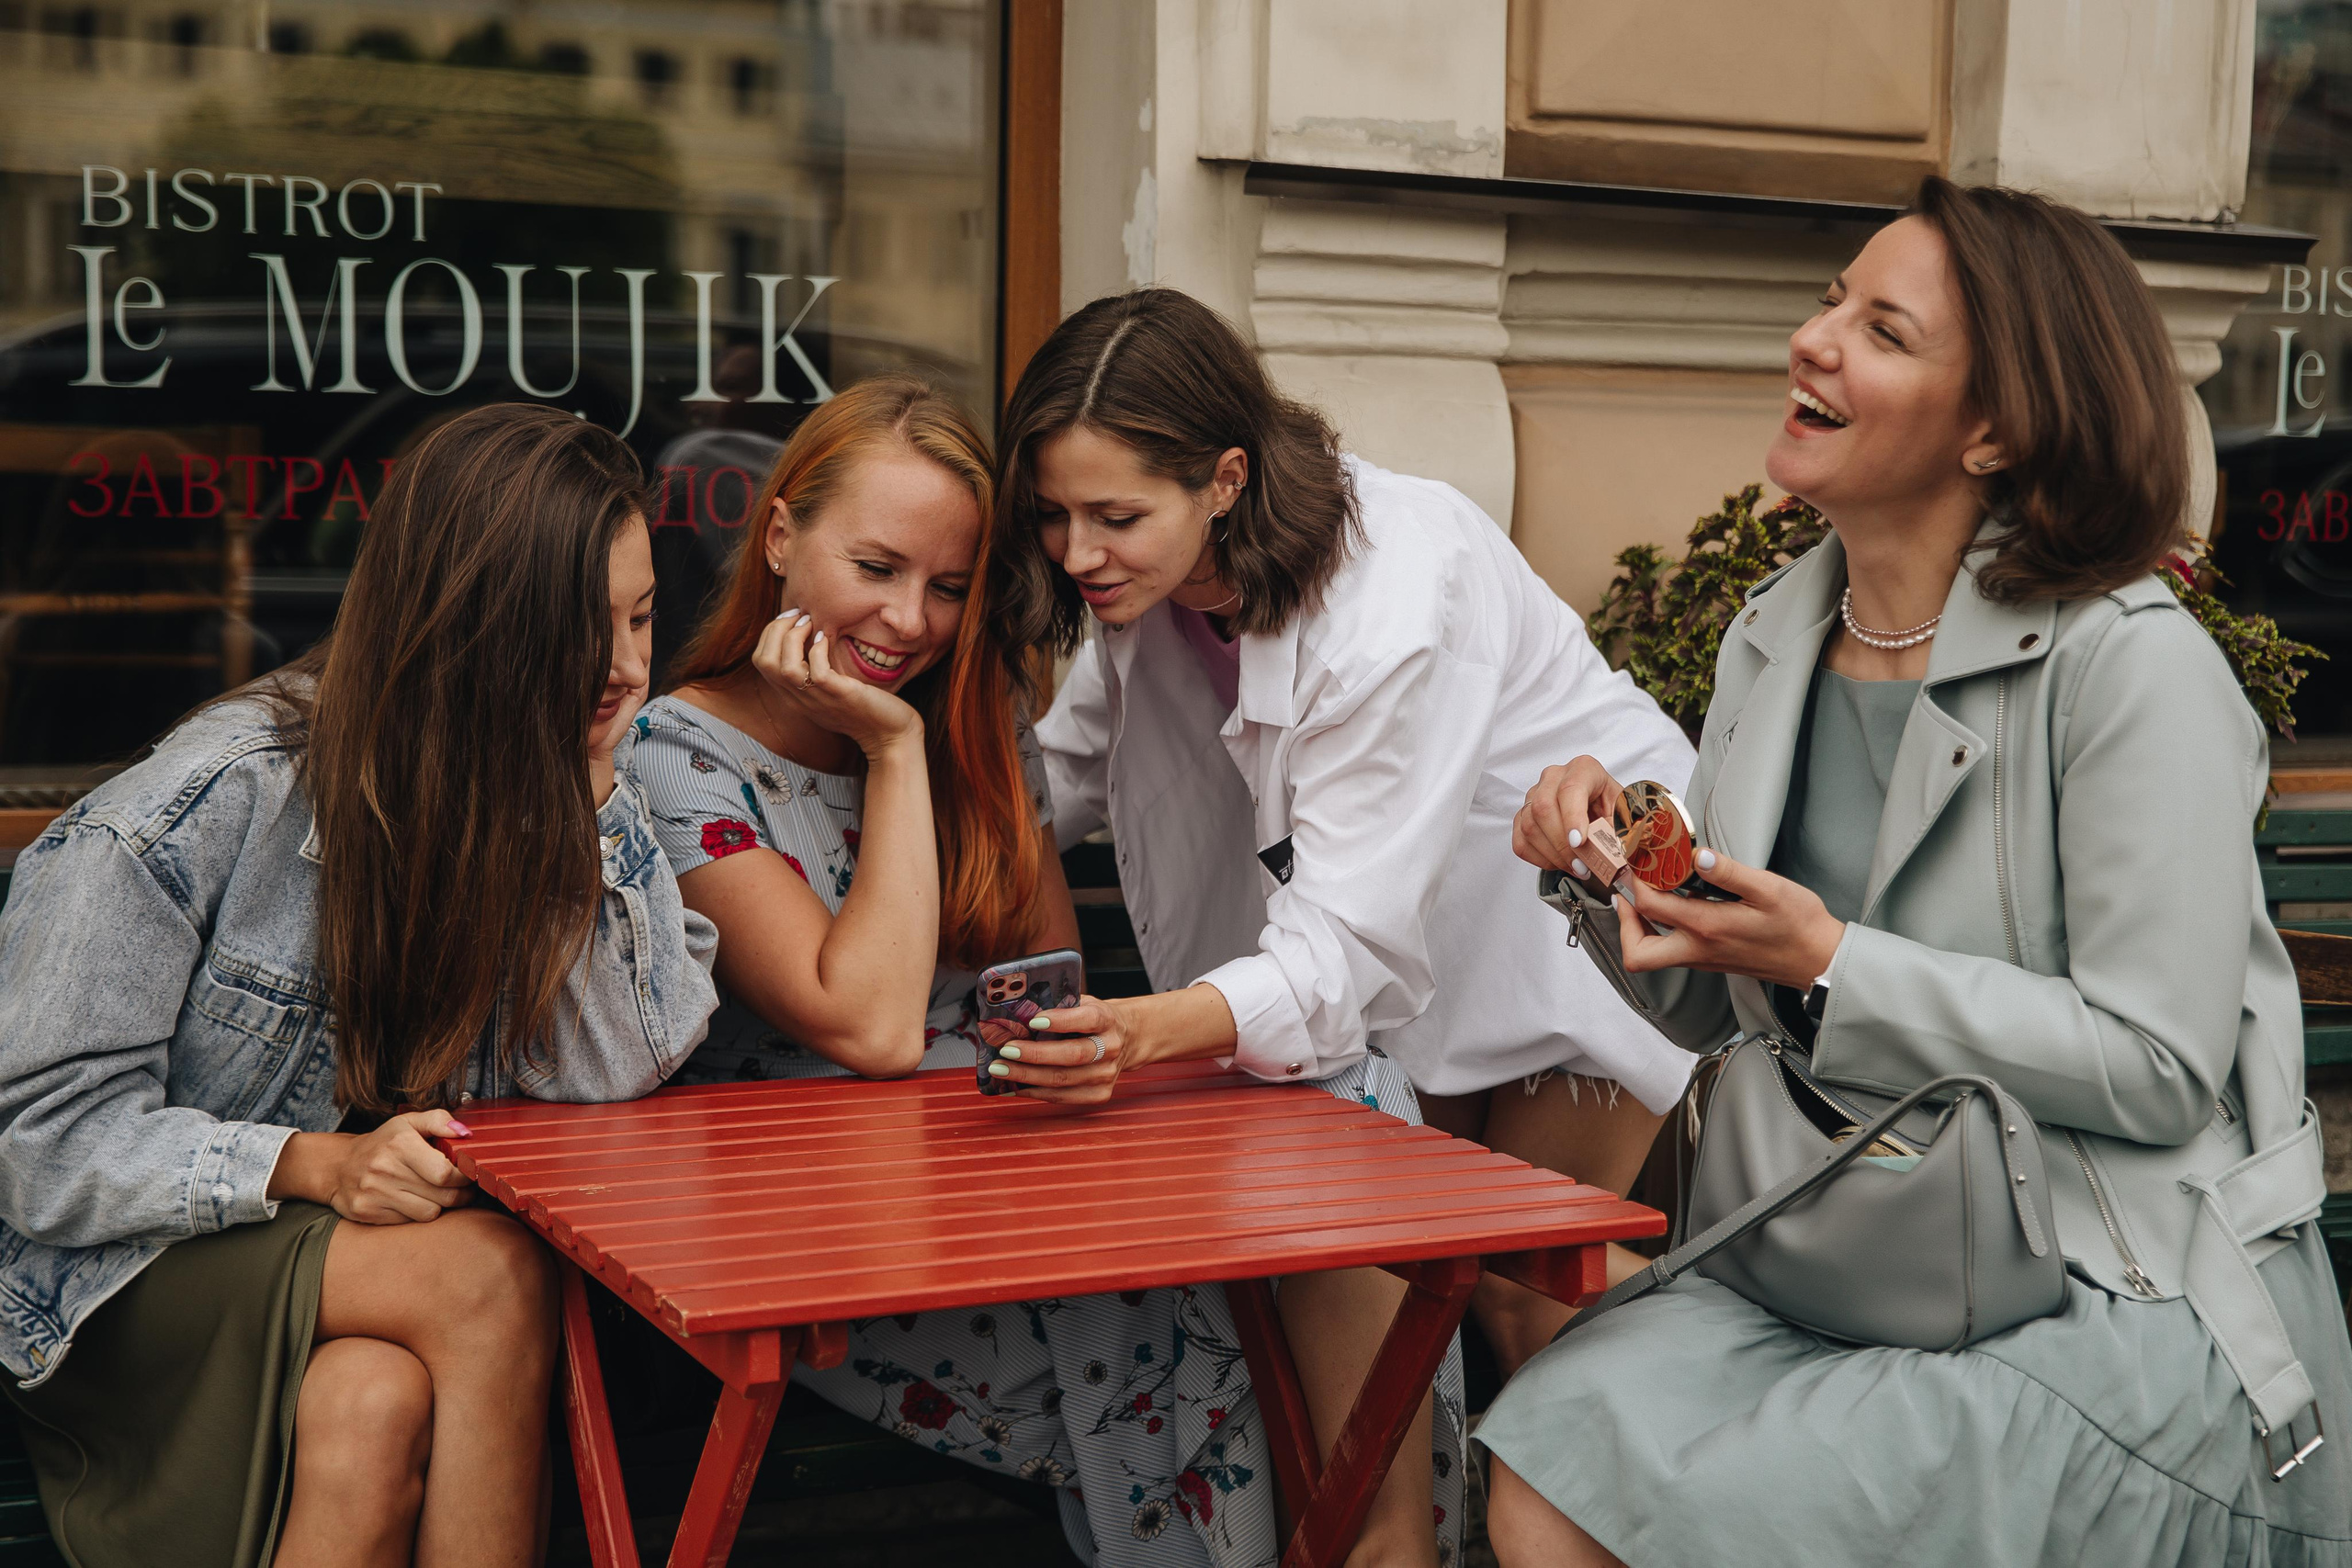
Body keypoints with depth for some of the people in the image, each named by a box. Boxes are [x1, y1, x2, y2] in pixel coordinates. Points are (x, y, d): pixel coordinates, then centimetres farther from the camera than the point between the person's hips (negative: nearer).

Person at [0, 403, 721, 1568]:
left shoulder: (571, 802, -2)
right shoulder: (222, 795, -18)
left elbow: (616, 1073, -11)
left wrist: (580, 805, -19)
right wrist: (317, 1165, -30)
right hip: (130, 1281, -4)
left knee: (379, 1401, -31)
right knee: (488, 1276, -30)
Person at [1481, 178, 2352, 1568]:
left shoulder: (2132, 667, -15)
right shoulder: (1773, 640, 7)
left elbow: (2159, 1071, -18)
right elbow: (1719, 1017, 14)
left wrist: (1836, 967, -21)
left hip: (2134, 1306, -6)